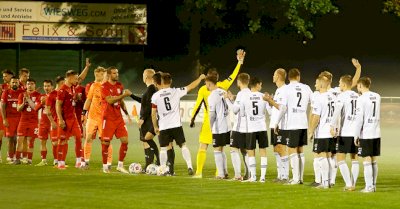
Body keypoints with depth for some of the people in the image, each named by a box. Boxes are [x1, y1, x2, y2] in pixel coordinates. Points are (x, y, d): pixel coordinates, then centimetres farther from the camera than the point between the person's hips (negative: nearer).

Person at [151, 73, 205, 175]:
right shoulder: (176, 92, -3)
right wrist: (200, 78, 22)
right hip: (176, 125, 0)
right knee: (183, 145, 7)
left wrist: (155, 127, 13)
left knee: (163, 148, 10)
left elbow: (153, 114, 1)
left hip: (163, 127, 0)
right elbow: (191, 86, 7)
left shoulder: (155, 96, -2)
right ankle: (189, 166, -3)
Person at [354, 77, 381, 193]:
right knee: (374, 161, 11)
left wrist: (356, 136, -8)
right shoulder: (377, 97, 9)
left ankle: (369, 186, -6)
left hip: (366, 135, -6)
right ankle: (373, 185, 14)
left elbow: (359, 119, -14)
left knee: (367, 161, -4)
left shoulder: (361, 99, -11)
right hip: (376, 133, 6)